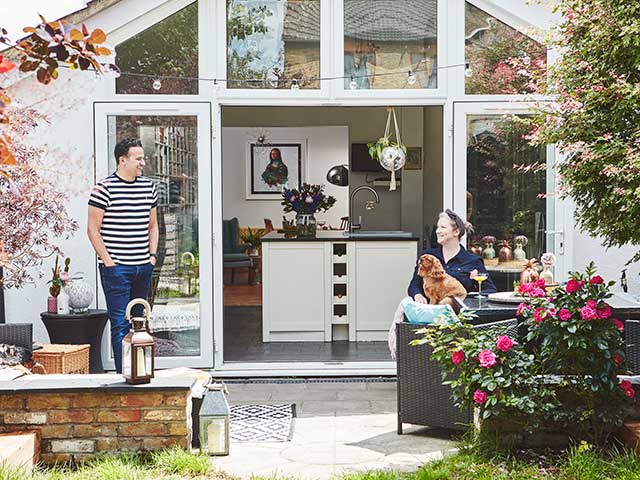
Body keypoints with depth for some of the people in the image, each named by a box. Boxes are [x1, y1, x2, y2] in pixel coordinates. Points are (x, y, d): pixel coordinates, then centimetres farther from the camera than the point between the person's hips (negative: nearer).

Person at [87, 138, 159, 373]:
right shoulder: (104, 188, -8)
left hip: (143, 267, 6)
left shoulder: (148, 186, 11)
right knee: (120, 323, -6)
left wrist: (153, 255, 10)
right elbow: (93, 228, -7)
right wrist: (107, 261, -10)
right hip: (116, 268, -6)